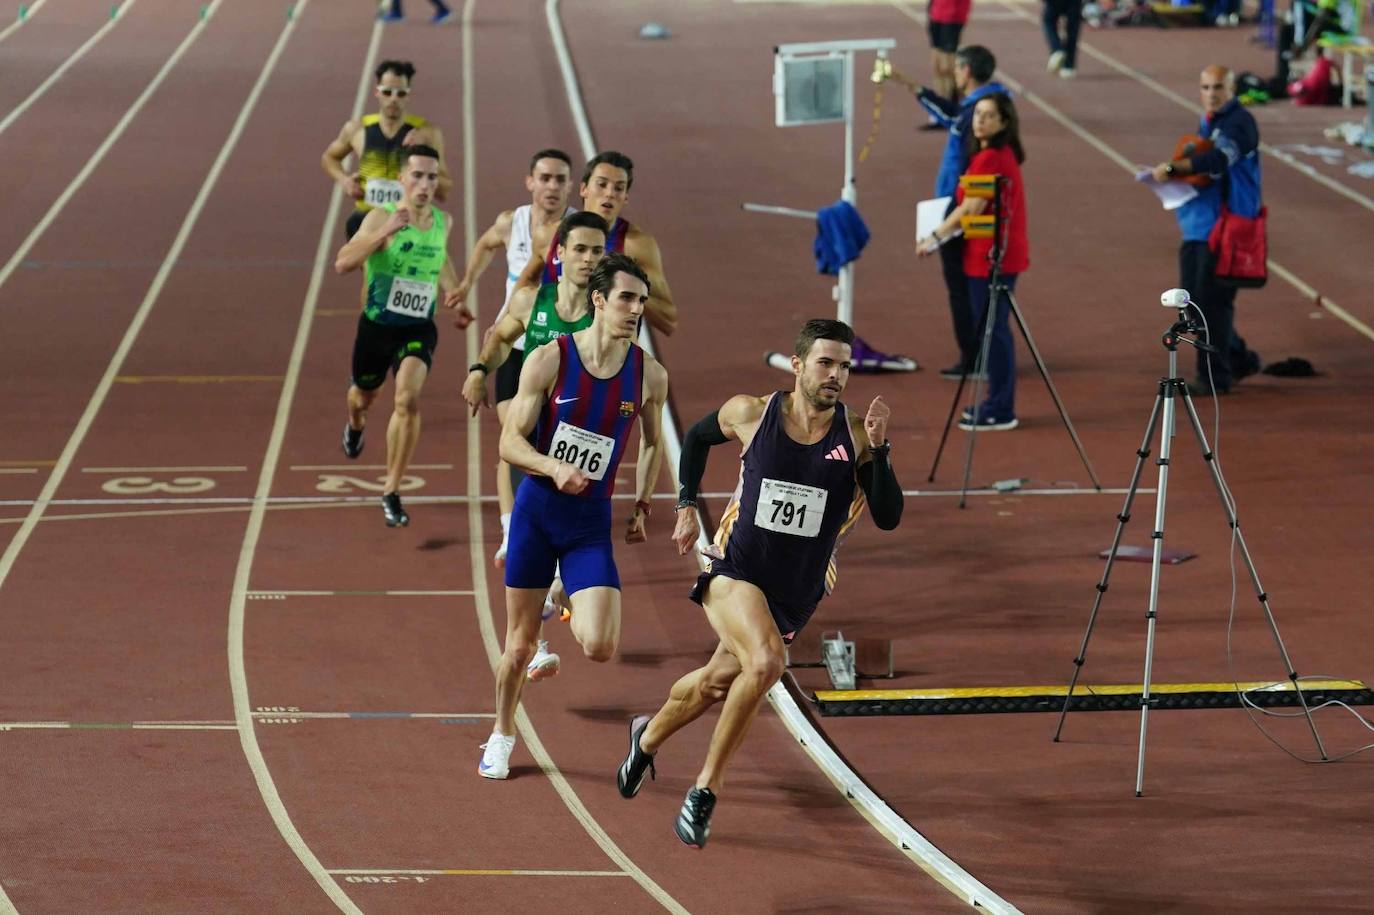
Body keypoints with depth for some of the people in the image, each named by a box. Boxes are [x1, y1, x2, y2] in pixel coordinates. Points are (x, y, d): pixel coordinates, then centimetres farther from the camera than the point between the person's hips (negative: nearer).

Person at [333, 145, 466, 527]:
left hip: (419, 329, 1)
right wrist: (385, 231, -40)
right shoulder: (382, 217, -17)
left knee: (408, 400, -21)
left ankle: (391, 491, -12)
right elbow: (343, 262, -30)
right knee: (364, 396, 22)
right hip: (377, 325, -1)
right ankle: (355, 424, 63)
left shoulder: (443, 222, -1)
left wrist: (451, 287, 6)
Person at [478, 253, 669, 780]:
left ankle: (574, 612, 22)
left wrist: (642, 505, 12)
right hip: (537, 507, -1)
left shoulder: (650, 375, -2)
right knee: (519, 646, 7)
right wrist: (554, 469, -26)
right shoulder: (549, 360, -9)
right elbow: (510, 442, -9)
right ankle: (502, 736, 32)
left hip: (592, 519, 1)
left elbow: (652, 443, 18)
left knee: (600, 647, -15)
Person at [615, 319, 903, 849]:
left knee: (717, 682, 18)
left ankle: (648, 738, 51)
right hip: (735, 571, -3)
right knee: (766, 661, -30)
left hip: (795, 593, 3)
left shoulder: (854, 437, -9)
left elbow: (888, 517, -16)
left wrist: (876, 450, -27)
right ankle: (705, 789, -15)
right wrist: (687, 506, 9)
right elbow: (697, 437, 13)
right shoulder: (751, 414, -9)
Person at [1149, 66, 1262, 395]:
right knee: (1193, 298, 12)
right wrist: (1176, 172, 6)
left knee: (1212, 300, -6)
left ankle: (1215, 375, 2)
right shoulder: (1207, 122, 17)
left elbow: (1219, 159, -28)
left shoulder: (1239, 123, -12)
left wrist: (1173, 168, -30)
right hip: (1197, 225, 9)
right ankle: (1239, 359, 26)